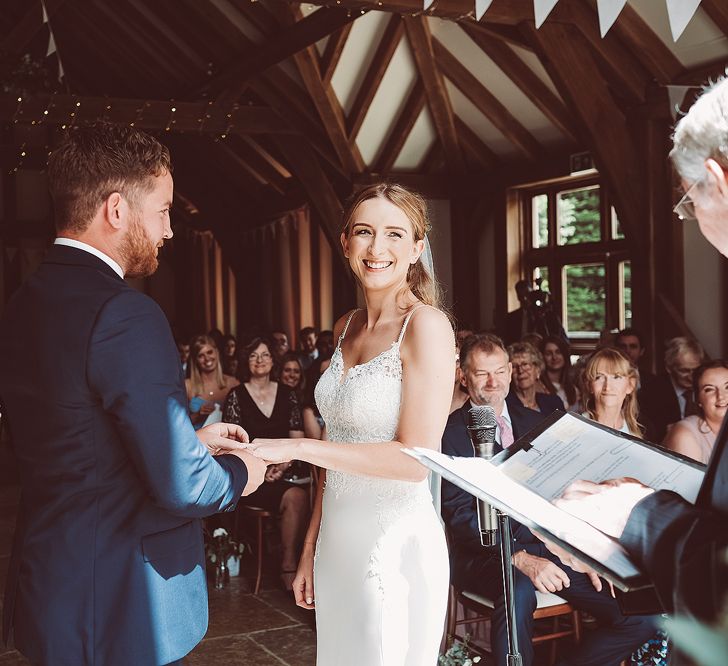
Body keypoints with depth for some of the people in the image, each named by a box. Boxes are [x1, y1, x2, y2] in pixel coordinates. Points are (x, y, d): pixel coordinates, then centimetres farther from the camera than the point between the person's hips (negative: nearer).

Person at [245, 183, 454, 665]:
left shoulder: (426, 325, -14)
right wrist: (311, 549, 12)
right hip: (338, 538, 7)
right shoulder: (347, 328, 8)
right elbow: (338, 449, 12)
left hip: (396, 541, -6)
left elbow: (417, 458, -18)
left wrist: (299, 448, -19)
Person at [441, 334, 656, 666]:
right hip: (487, 553, -5)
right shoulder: (451, 432, -3)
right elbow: (458, 513, -12)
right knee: (519, 590, -41)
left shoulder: (535, 423, 15)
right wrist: (520, 558, -24)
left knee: (642, 617, -12)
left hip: (550, 547, 5)